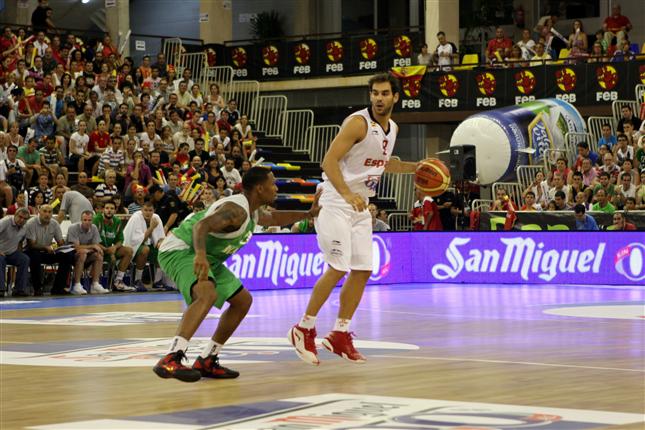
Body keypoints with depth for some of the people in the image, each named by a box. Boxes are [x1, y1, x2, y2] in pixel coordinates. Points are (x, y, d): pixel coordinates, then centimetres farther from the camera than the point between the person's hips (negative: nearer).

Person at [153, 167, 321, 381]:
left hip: (205, 257, 11)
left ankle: (206, 361, 13)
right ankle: (170, 360, -46)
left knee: (243, 300, 12)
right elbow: (201, 225, -39)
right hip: (179, 249, -11)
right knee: (208, 294, -36)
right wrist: (200, 255, -56)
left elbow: (274, 218, 33)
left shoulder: (253, 212, 10)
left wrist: (308, 213, 26)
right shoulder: (236, 209, -23)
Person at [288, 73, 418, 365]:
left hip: (361, 206, 8)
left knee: (363, 271, 6)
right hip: (337, 202, -8)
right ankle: (304, 330, -1)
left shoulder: (392, 128, 9)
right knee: (338, 269, -13)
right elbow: (329, 161, -22)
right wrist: (348, 195, -35)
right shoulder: (358, 122, -16)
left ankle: (339, 335, 13)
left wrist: (415, 168, 16)